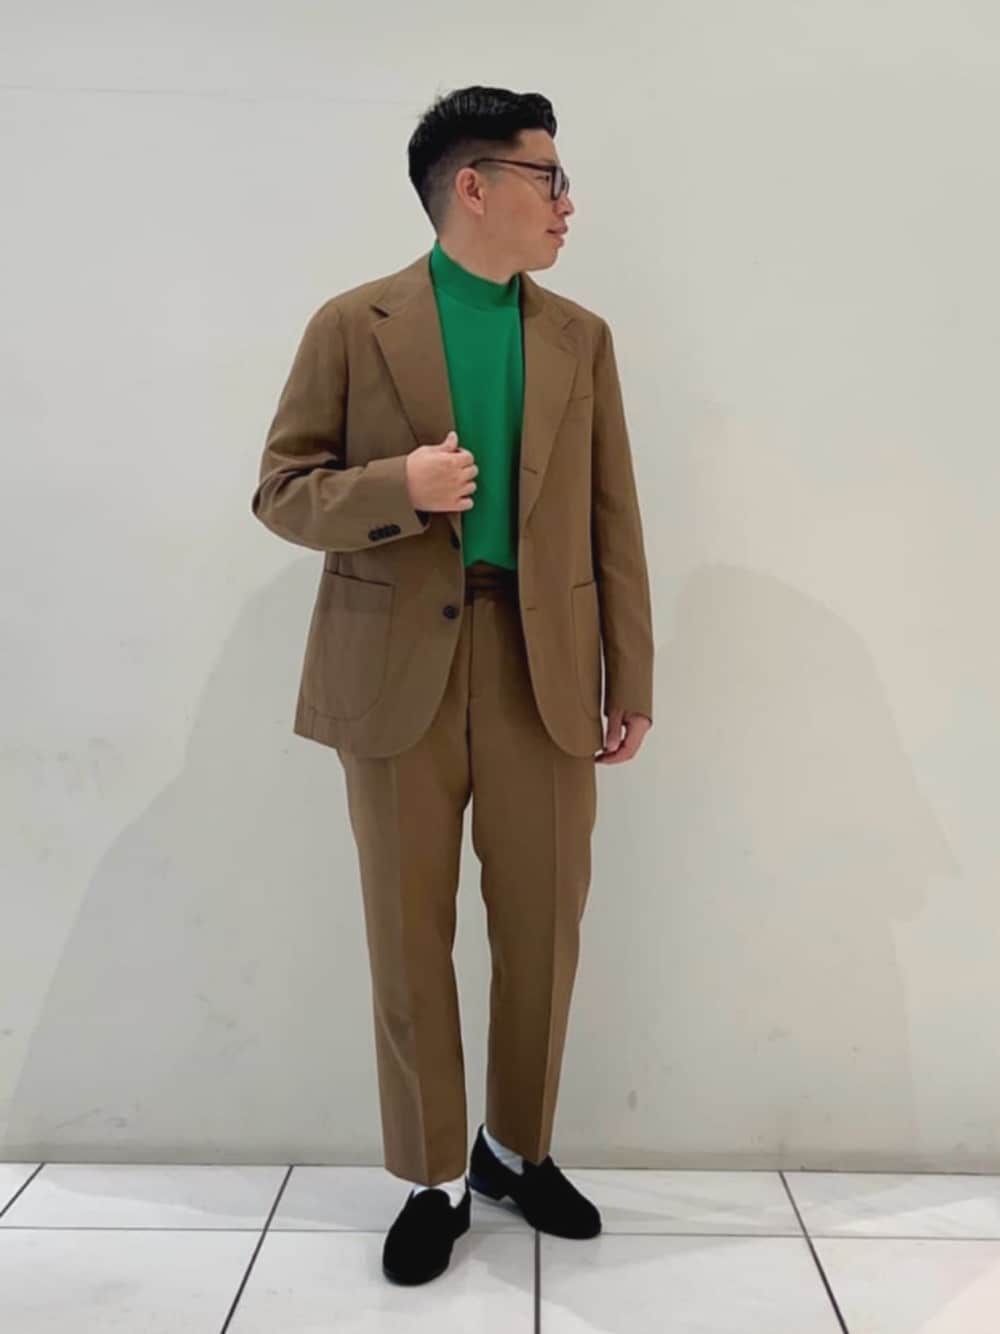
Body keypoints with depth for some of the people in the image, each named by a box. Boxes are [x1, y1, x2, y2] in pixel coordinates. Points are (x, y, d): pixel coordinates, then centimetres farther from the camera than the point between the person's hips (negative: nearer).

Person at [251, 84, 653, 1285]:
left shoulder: (581, 338, 11)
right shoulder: (353, 325, 3)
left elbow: (613, 523, 8)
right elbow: (281, 492, 2)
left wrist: (632, 681, 4)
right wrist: (397, 487, -16)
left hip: (545, 669, 3)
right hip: (398, 670, -2)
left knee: (544, 932, 10)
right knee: (409, 938, 7)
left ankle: (518, 1149, 35)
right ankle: (432, 1178, 29)